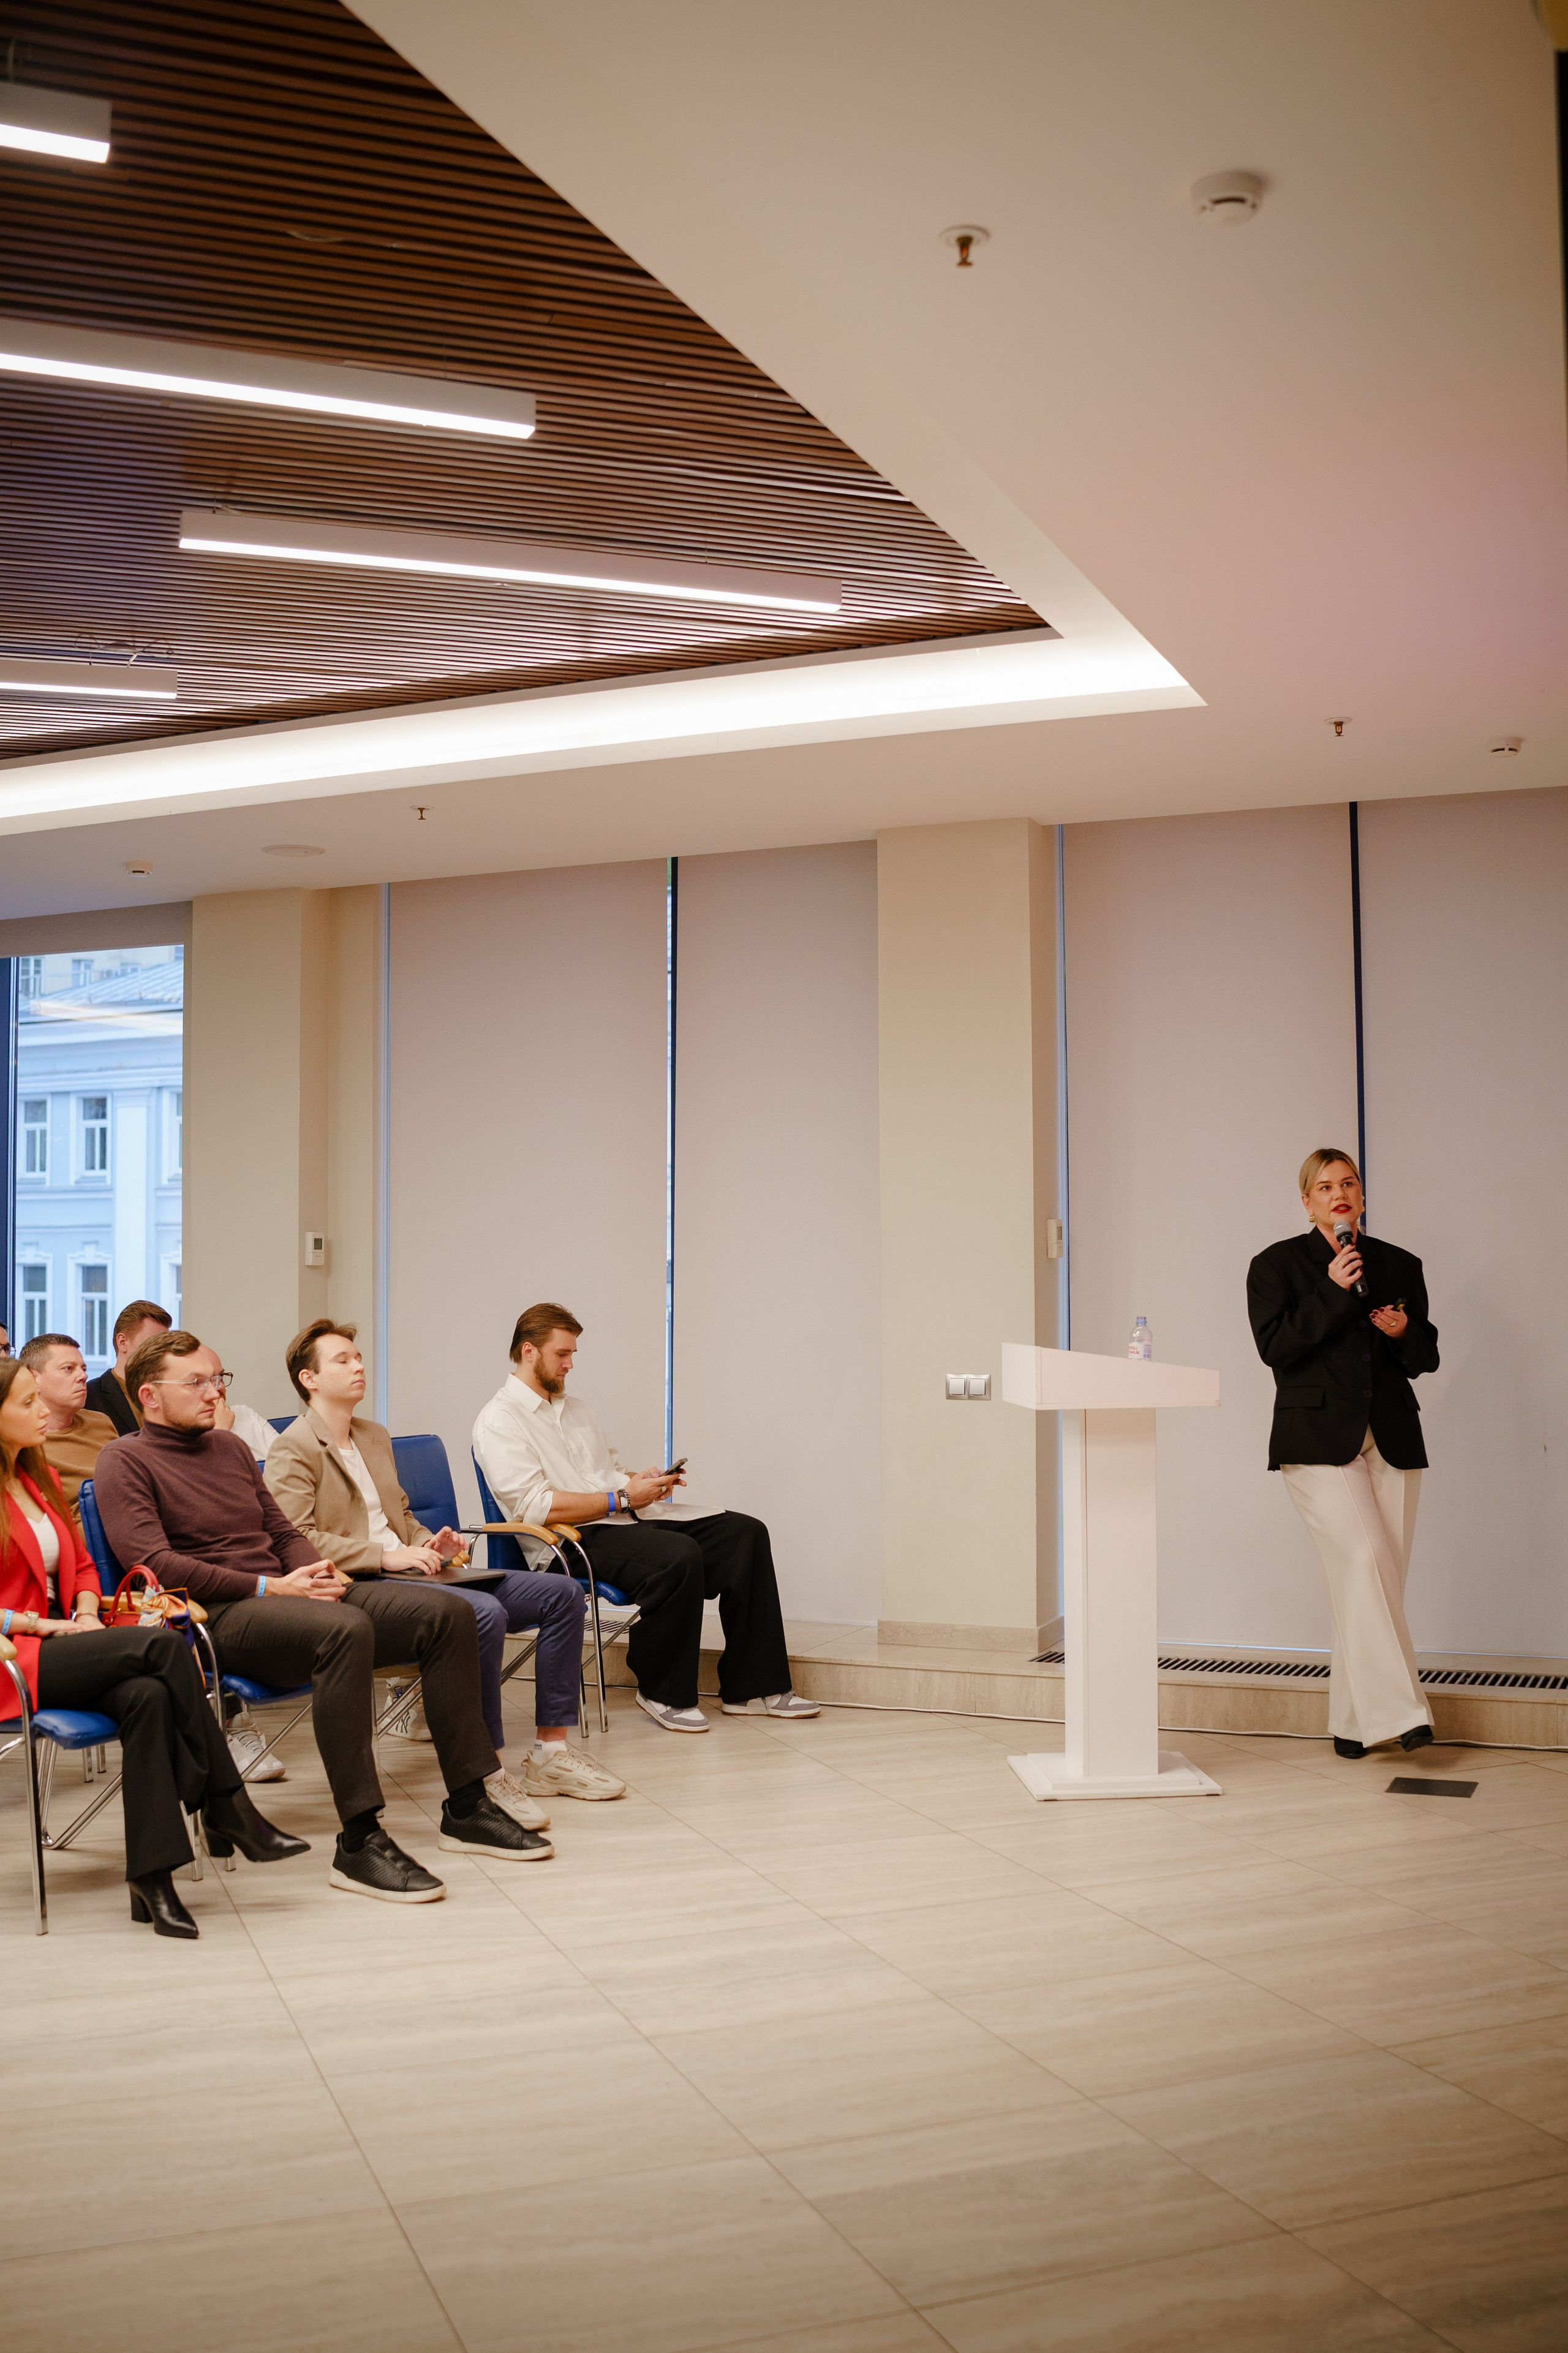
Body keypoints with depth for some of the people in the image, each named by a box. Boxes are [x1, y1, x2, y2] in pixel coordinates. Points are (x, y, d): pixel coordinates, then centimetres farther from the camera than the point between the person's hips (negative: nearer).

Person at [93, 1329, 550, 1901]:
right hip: (219, 1617, -8)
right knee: (346, 1629, -38)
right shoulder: (126, 1461, -1)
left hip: (289, 1593, 8)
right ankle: (359, 1843, -35)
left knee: (448, 1612, -9)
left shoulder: (230, 1447, 23)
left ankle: (466, 1809, -4)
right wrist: (266, 1587, -16)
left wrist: (314, 1571, 1)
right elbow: (153, 1562, -13)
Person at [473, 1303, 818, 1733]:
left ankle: (752, 1687, -6)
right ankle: (663, 1694, -14)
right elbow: (533, 1507, -17)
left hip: (624, 1519, 9)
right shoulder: (499, 1420, -5)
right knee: (679, 1556, -35)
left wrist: (644, 1480, 4)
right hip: (575, 1539, -9)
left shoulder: (577, 1409, 23)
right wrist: (622, 1499, -17)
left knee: (745, 1534, -7)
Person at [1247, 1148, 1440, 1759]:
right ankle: (1398, 1711, -16)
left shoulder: (1401, 1266, 15)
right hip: (1319, 1442, -4)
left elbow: (1427, 1357, 18)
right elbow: (1275, 1346, -8)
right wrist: (1334, 1291, -13)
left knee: (1381, 1578, 0)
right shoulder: (1276, 1265, 5)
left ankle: (1353, 1721, 9)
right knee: (1363, 1560, -18)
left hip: (1391, 1440, 4)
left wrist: (1405, 1331, -4)